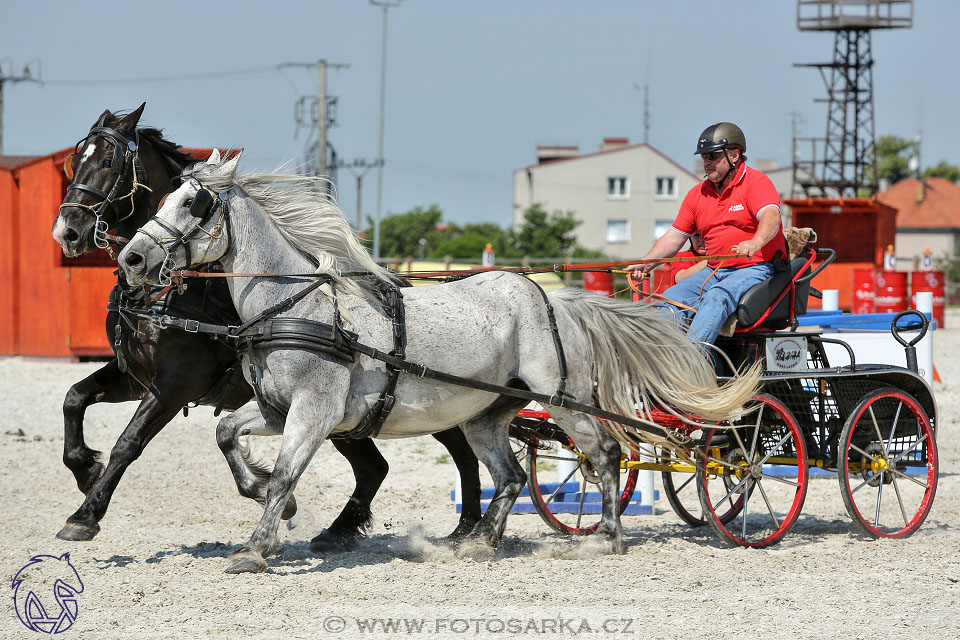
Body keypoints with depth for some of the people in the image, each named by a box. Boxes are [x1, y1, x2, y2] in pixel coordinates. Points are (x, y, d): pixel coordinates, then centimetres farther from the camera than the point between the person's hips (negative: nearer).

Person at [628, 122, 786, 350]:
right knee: (671, 298, -15)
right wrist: (644, 264, -2)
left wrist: (754, 243, -47)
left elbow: (771, 218, -25)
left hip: (756, 269, -7)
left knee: (716, 297, -34)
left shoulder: (755, 182, -7)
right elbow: (674, 237, 14)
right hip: (714, 271, 7)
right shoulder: (698, 194, 14)